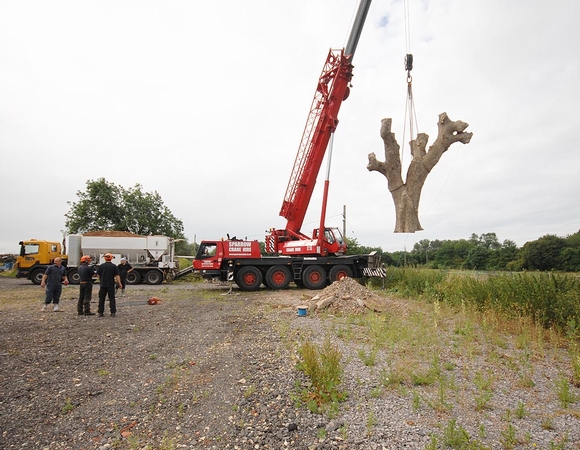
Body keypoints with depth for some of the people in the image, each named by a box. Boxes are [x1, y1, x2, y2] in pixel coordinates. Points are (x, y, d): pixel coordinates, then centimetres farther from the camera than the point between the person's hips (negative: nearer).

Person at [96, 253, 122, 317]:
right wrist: (119, 283, -7)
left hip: (103, 285, 1)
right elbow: (117, 275, -9)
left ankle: (100, 312, 11)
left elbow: (98, 275, 8)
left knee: (101, 299, 9)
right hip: (111, 285, -1)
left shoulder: (101, 266, 1)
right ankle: (113, 312, 1)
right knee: (112, 298, 3)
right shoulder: (114, 266, -4)